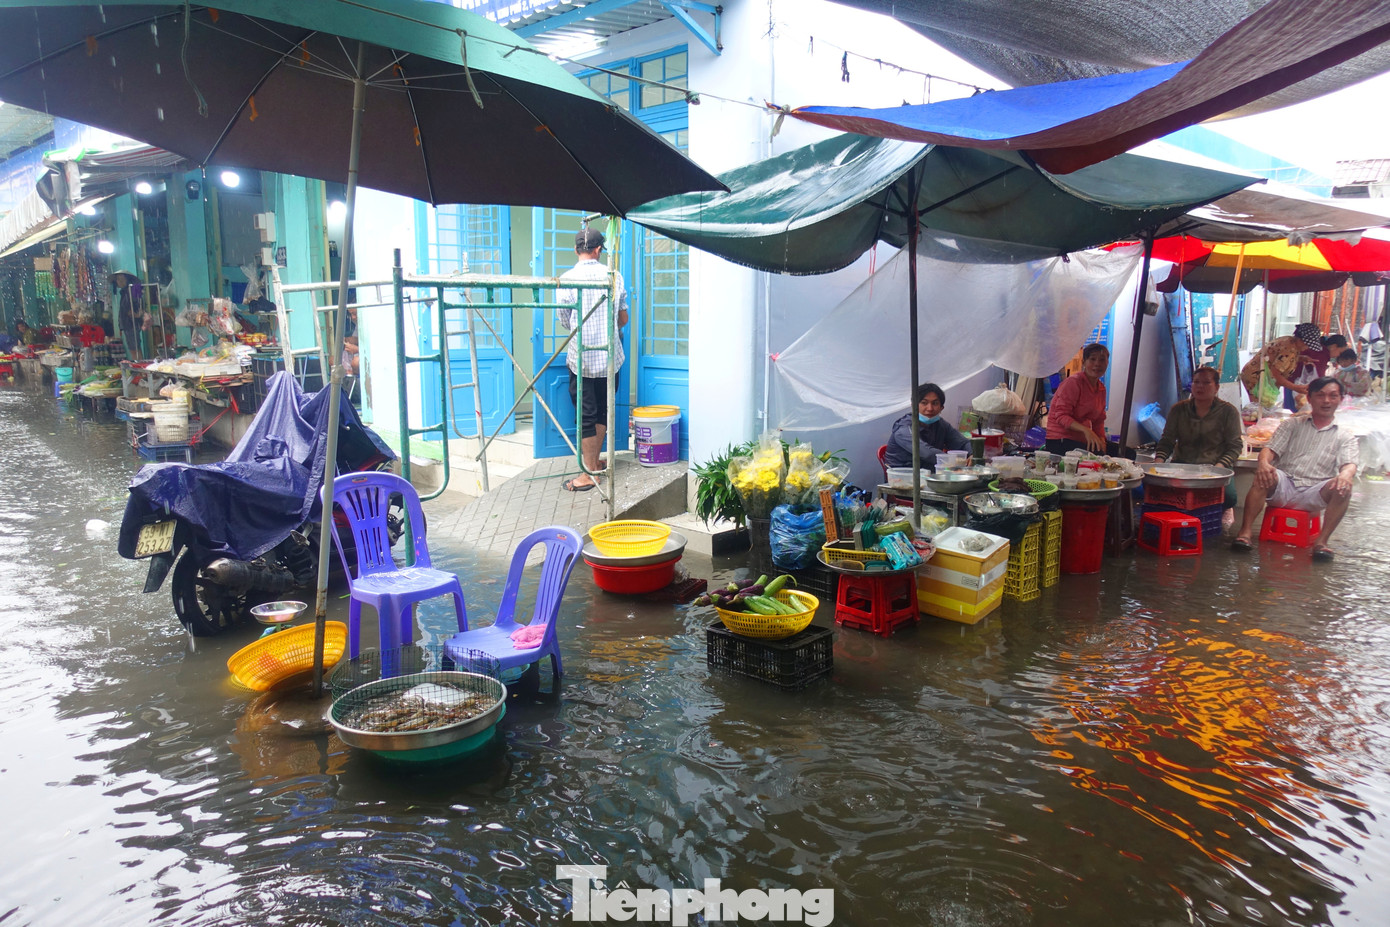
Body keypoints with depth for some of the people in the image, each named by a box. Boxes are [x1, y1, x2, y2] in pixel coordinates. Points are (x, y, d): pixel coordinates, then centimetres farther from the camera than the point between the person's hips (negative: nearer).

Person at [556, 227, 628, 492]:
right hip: (610, 355, 3)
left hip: (581, 358, -3)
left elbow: (565, 322, 0)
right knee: (602, 410, 17)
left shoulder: (566, 280, -9)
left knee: (586, 415, 2)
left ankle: (589, 474, 6)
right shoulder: (614, 277, -1)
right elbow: (623, 319, 7)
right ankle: (594, 461, 30)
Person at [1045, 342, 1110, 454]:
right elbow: (1061, 416, -17)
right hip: (1060, 441, -8)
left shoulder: (1101, 389, 14)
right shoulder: (1073, 382, -11)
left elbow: (1098, 422, 18)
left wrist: (1102, 441, -2)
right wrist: (1085, 430, -32)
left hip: (1082, 441, 8)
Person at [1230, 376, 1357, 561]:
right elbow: (1271, 449, 4)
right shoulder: (1293, 424, 17)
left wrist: (1345, 475, -30)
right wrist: (1263, 462, -23)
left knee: (1343, 488, -29)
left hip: (1313, 494, 0)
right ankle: (1245, 532, -37)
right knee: (1263, 475, -32)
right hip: (1284, 486, 0)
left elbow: (1350, 464, -2)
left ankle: (1321, 541, -26)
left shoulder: (1345, 436, 15)